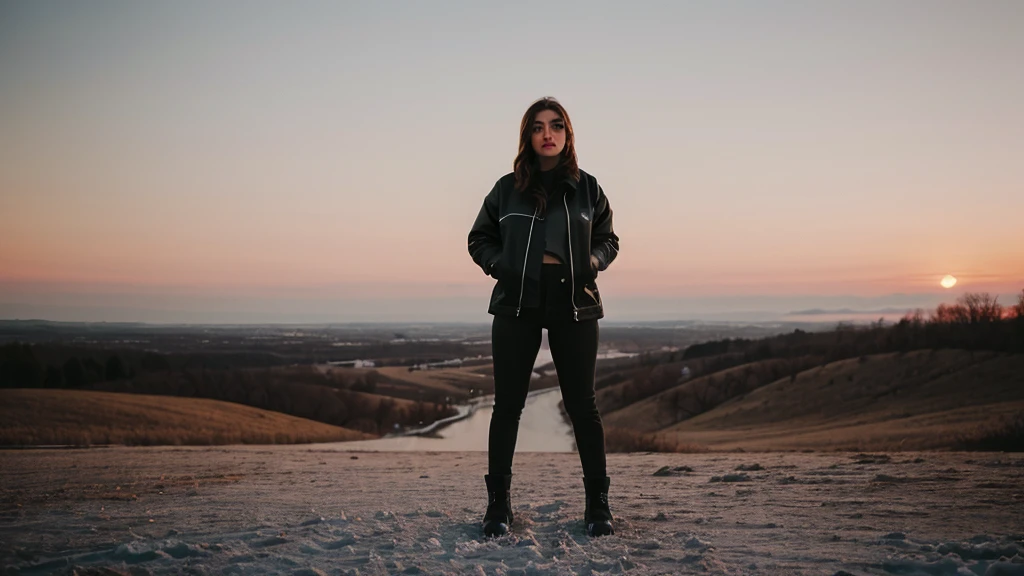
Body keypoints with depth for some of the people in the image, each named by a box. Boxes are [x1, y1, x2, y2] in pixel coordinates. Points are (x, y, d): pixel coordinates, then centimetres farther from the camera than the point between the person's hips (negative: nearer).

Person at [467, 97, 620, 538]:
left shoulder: (587, 188, 7)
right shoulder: (507, 188, 5)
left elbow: (607, 239, 16)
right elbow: (480, 240, 13)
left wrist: (593, 262, -5)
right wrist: (499, 265, -5)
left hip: (575, 307, 0)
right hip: (516, 306, 0)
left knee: (582, 403, 4)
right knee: (508, 403, 3)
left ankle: (597, 503, 15)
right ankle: (498, 502, 14)